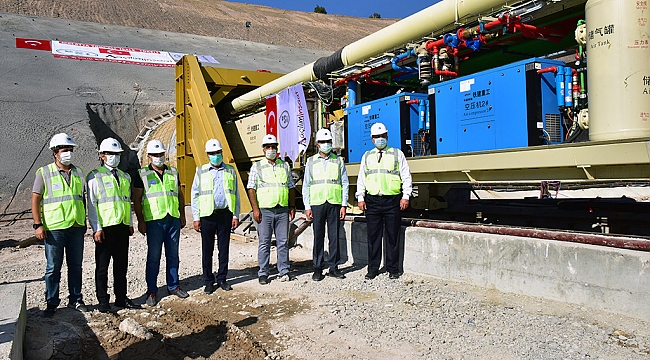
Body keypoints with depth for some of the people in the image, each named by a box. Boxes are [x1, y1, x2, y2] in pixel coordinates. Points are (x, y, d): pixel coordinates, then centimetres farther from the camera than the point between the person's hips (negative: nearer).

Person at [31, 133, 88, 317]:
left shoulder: (78, 172, 10)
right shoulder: (44, 173, -2)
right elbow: (35, 200, -3)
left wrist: (84, 222, 15)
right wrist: (38, 225, -10)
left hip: (76, 227, 4)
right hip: (54, 228, -4)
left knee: (76, 265, 11)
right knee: (53, 267, 4)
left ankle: (75, 299, 24)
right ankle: (51, 303, 17)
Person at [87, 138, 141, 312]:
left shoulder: (125, 177, 16)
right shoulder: (95, 176, -2)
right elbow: (92, 204, -6)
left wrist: (130, 223, 14)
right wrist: (96, 228, -12)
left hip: (122, 227, 5)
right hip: (105, 227, -5)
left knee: (122, 265, 11)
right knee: (102, 266, 4)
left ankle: (121, 298, 21)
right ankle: (103, 301, 14)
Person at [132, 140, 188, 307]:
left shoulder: (173, 172, 13)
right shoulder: (142, 174, 2)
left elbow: (180, 194, 19)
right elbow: (136, 199, 0)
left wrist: (182, 215, 14)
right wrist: (140, 221, -6)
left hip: (173, 219, 4)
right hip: (154, 220, -4)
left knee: (173, 255, 10)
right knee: (153, 257, 1)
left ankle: (173, 286, 22)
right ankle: (152, 291, 10)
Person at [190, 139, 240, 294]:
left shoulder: (230, 171, 10)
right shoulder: (201, 171, 7)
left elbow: (236, 194, 11)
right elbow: (195, 195, 6)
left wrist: (236, 215, 4)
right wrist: (196, 218, -1)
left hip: (225, 214, 1)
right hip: (207, 215, -1)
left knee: (224, 248, 7)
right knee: (207, 249, 5)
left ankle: (222, 279, 20)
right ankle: (208, 281, 16)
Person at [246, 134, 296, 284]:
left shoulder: (285, 166, 13)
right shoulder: (257, 167, 4)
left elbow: (291, 187, 15)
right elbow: (251, 189, 0)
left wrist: (292, 207, 9)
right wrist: (255, 209, -9)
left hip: (283, 210, 2)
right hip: (265, 210, -2)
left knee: (283, 242, 5)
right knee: (264, 243, 2)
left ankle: (284, 271, 14)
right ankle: (263, 274, 11)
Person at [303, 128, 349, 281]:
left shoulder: (338, 161, 9)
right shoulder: (311, 162, 9)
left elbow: (345, 184, 8)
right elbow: (306, 186, 8)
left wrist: (344, 205, 1)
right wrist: (307, 207, 1)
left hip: (335, 203, 0)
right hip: (317, 204, 0)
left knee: (334, 236, 3)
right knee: (318, 236, 2)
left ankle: (333, 267, 12)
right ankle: (318, 268, 10)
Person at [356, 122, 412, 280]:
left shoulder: (397, 154, 7)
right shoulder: (367, 156, 14)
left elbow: (406, 177, 5)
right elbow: (361, 178, 15)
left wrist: (405, 197, -4)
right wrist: (361, 198, 6)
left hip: (393, 201, -2)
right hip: (372, 201, 2)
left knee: (393, 236, 3)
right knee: (373, 236, 5)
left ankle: (393, 269, 15)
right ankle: (373, 268, 16)